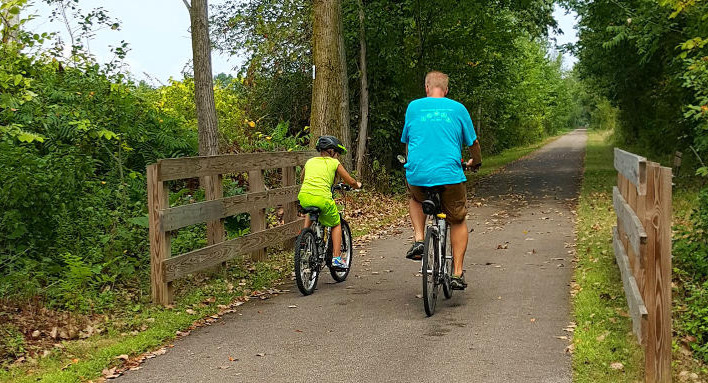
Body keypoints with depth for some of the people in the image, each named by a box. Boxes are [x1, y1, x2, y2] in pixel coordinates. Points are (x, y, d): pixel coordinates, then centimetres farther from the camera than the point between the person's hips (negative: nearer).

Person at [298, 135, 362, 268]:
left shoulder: (310, 161, 21)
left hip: (304, 197, 4)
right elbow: (351, 182, 14)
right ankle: (336, 258, 12)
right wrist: (358, 185, 36)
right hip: (322, 199, -4)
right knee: (336, 225, 21)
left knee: (310, 212, 41)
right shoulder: (334, 163, 10)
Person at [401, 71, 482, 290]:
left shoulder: (414, 107, 9)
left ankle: (419, 239, 13)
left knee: (415, 199, 35)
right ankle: (457, 274, 12)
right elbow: (473, 143, 14)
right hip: (450, 175, -1)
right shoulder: (458, 108, 8)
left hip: (417, 174, 1)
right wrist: (476, 162, 34)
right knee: (458, 222, 18)